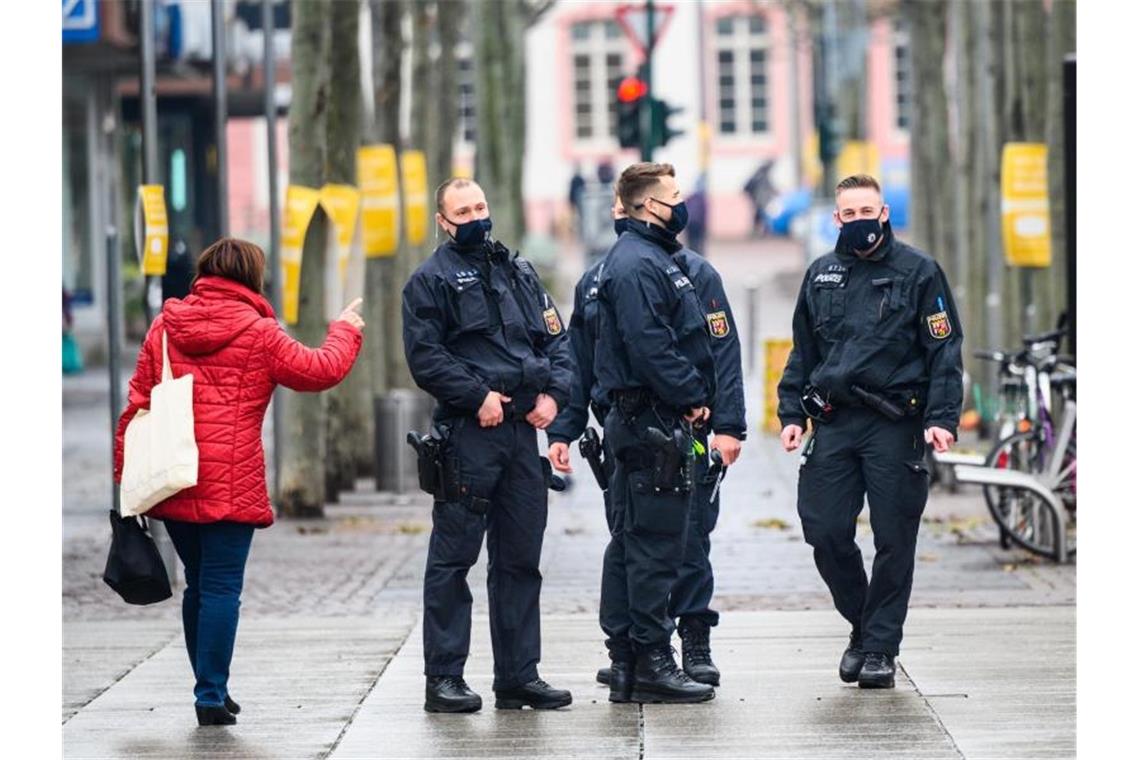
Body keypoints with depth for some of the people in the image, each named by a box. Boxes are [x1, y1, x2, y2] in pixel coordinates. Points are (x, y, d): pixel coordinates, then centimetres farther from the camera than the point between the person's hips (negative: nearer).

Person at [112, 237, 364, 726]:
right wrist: (345, 332, 22)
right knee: (221, 587, -3)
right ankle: (212, 695, -6)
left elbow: (139, 401, 11)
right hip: (230, 483, -5)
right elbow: (320, 371, 3)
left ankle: (211, 689, 21)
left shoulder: (164, 326, 9)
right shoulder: (257, 332, -5)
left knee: (198, 584, 16)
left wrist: (127, 474, 15)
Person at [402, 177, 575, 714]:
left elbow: (556, 339, 18)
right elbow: (425, 357, -10)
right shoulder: (431, 280, 0)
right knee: (452, 558, -3)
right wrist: (477, 397, -16)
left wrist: (552, 393, 1)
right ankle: (444, 678, 0)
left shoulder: (520, 273, 19)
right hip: (467, 433, -6)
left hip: (522, 429, 6)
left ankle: (519, 675, 15)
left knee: (521, 558, 9)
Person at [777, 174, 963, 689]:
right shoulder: (820, 275, 13)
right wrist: (792, 413, 8)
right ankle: (862, 627, 20)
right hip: (833, 424, 4)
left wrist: (941, 418, -12)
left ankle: (881, 647, 10)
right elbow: (802, 351, 20)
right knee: (826, 534, -1)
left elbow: (944, 350, -2)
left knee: (893, 541, 0)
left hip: (895, 426, -4)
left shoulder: (917, 271, 1)